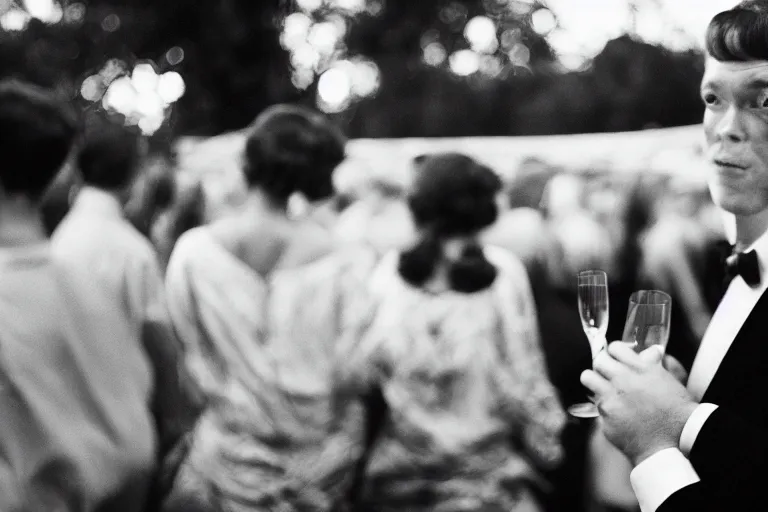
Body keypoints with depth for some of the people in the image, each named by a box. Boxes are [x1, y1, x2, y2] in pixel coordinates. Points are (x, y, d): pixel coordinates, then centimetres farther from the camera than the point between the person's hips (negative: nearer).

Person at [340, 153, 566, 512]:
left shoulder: (388, 273, -7)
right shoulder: (503, 273, -11)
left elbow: (354, 374, -4)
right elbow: (523, 378, -7)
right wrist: (546, 444, 7)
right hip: (488, 482, -2)